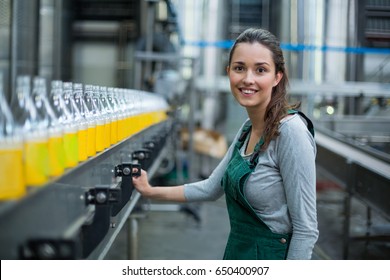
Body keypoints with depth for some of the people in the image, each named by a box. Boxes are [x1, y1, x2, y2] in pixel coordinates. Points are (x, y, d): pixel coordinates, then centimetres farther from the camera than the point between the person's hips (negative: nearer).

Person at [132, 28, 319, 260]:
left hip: (272, 256, -8)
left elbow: (306, 229, -21)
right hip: (238, 251, 8)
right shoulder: (248, 129, 4)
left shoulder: (290, 131, -21)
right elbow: (212, 188, 14)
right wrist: (150, 191, 15)